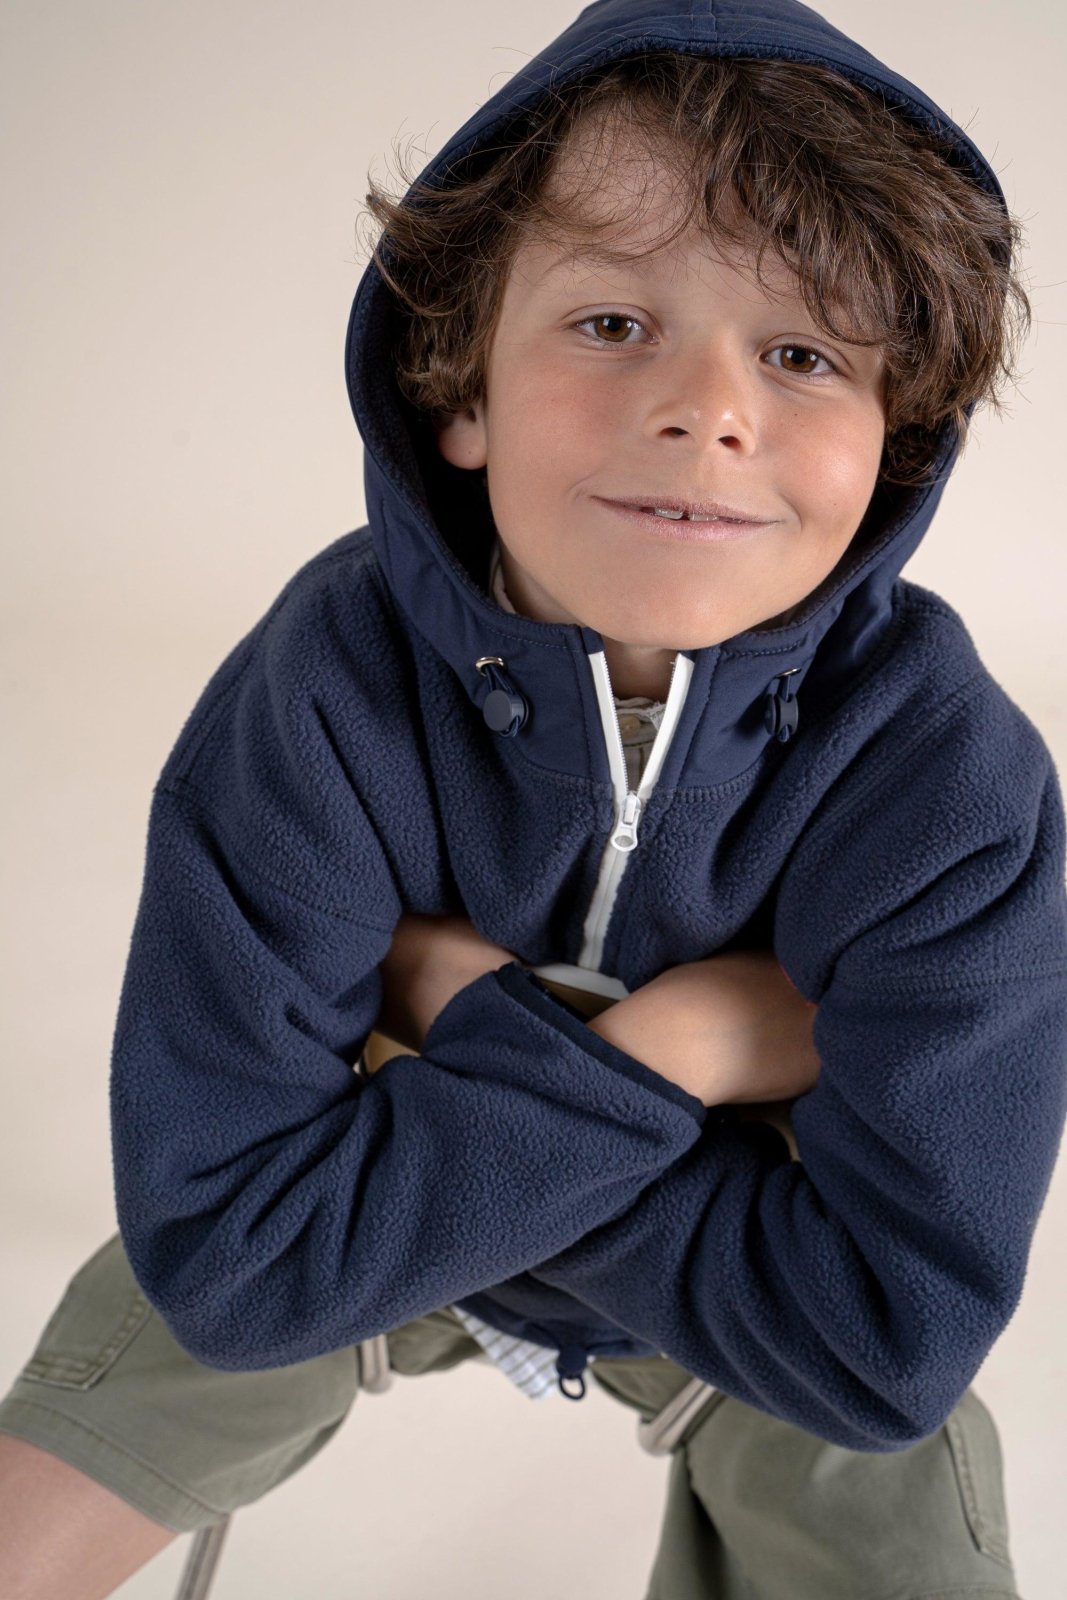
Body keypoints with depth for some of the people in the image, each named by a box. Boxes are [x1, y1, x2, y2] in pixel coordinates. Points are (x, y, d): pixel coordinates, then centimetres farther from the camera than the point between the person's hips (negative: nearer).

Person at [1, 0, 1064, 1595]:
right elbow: (221, 1254, -30)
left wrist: (475, 1022, -30)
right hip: (355, 1256, 1)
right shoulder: (322, 700, -28)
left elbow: (888, 1339, -30)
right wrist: (651, 1054, -33)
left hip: (752, 1320, 1)